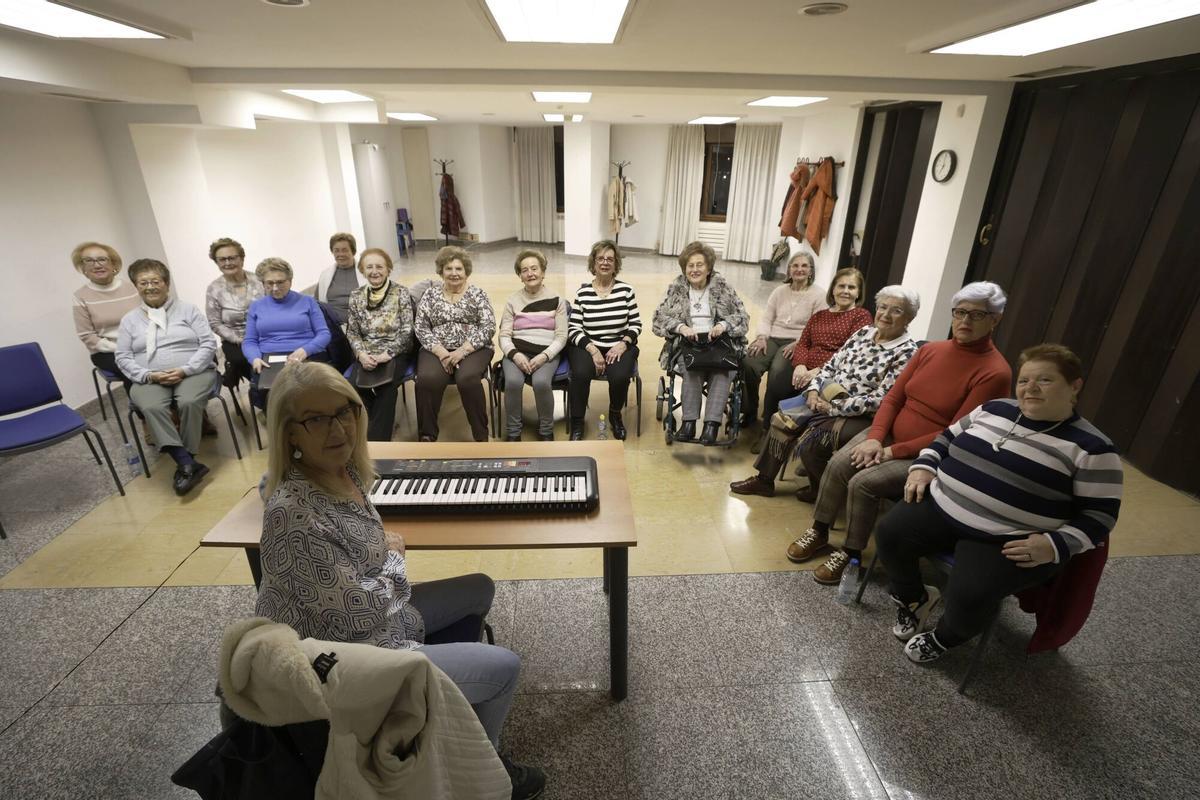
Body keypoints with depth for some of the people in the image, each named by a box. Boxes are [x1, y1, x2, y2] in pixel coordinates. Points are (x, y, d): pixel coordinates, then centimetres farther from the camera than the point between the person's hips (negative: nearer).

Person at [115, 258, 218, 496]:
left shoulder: (188, 309, 8)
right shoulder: (129, 320, 15)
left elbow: (209, 344, 0)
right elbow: (123, 357, 10)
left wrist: (185, 370, -14)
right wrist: (149, 375, -10)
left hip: (193, 372, -2)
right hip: (149, 379, 2)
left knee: (189, 402, -34)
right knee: (150, 407, -32)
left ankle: (184, 465, -21)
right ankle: (189, 464, -34)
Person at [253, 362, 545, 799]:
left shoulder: (344, 471, -7)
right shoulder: (291, 515, -35)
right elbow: (359, 613, -28)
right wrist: (393, 555, -14)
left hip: (373, 617, 9)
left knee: (480, 589, 21)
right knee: (505, 667, -4)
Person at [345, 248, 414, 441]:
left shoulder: (401, 293, -1)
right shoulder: (356, 296, 9)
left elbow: (407, 331, -7)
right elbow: (352, 332, 8)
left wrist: (387, 354, -19)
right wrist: (362, 354, -12)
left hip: (396, 353, -3)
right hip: (367, 354, 3)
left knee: (386, 384, -31)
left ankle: (377, 439, -19)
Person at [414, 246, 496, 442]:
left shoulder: (478, 294, 5)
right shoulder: (430, 294, 11)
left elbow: (488, 327, -4)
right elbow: (421, 328, 4)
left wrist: (462, 351, -16)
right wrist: (441, 352, -13)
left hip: (472, 350, -1)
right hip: (437, 350, 2)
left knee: (468, 379, -32)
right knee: (427, 379, -29)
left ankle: (481, 436, -17)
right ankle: (427, 435, -13)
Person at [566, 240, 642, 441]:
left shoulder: (626, 290, 3)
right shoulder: (582, 292, 1)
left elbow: (636, 324, 6)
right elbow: (573, 328, -2)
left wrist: (622, 344, -12)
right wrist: (593, 350, -16)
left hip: (619, 347, 1)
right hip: (587, 346, 0)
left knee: (620, 376, -29)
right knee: (580, 373, -31)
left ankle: (615, 415, 7)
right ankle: (577, 423, -8)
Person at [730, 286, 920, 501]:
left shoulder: (907, 352, -13)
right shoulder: (863, 332, 7)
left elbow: (879, 400, -19)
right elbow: (831, 365, 10)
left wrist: (833, 407, -19)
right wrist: (813, 390, -7)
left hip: (860, 417, -7)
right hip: (826, 398, 7)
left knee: (809, 443, -25)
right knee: (782, 421, -5)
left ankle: (821, 489, 6)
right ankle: (764, 479, 9)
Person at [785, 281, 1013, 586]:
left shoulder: (995, 373, -14)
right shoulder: (930, 350, 4)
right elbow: (893, 397, 4)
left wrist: (892, 452, -20)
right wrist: (875, 438, -13)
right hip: (889, 434, 5)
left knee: (863, 482, -25)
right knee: (838, 464, -19)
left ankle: (852, 553, -1)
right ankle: (819, 532, 3)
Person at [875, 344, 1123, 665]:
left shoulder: (1090, 448, -2)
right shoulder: (994, 409, 12)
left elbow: (1099, 515, -3)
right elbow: (948, 437, 21)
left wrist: (1055, 545, -18)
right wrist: (923, 467, 4)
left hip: (1006, 541, -4)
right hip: (941, 508, 5)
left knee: (968, 596, -26)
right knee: (890, 532, -17)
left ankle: (944, 637, 12)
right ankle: (914, 598, 15)